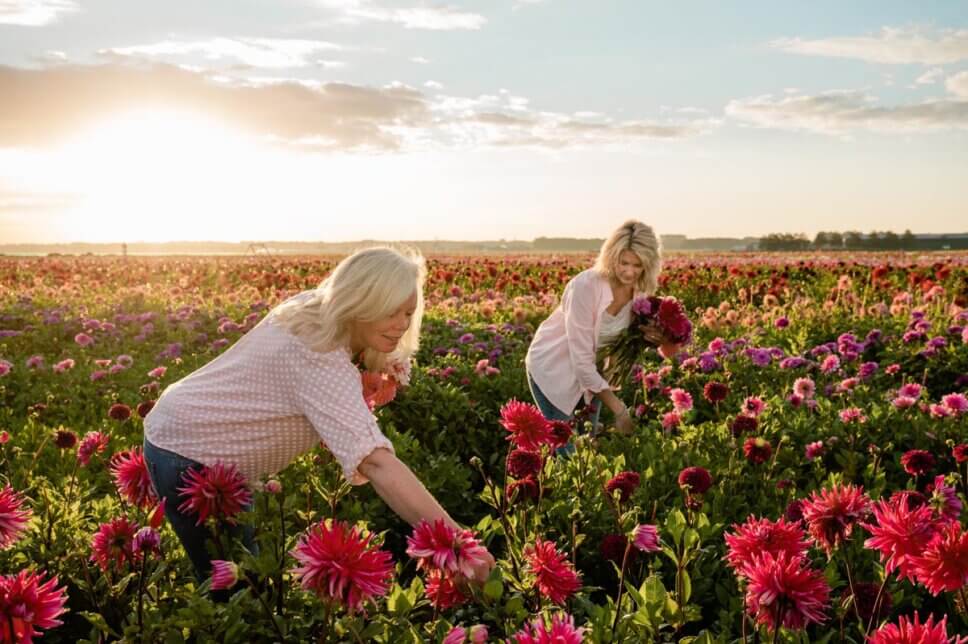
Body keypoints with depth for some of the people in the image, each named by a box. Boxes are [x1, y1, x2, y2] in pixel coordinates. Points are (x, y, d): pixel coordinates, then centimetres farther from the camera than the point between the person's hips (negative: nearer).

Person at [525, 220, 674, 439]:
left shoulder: (640, 288, -13)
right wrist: (618, 409, -29)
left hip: (592, 369, 6)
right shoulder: (586, 286, -33)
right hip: (553, 366, -6)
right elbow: (581, 358, -30)